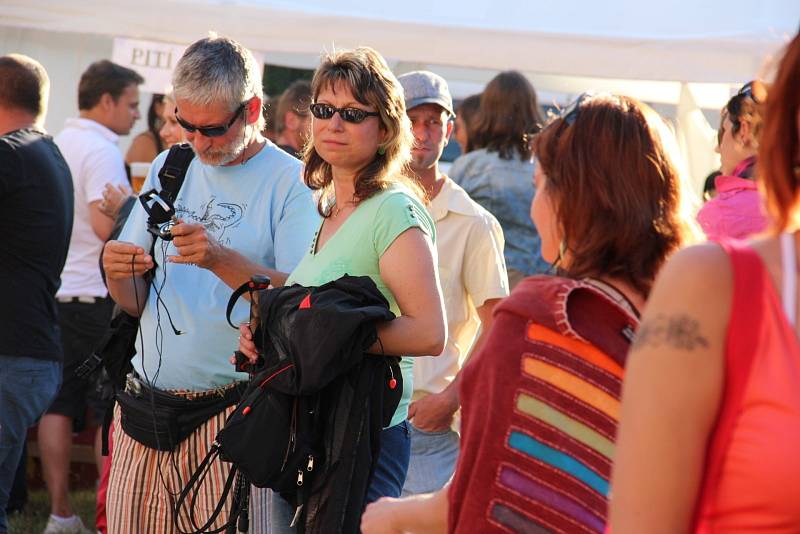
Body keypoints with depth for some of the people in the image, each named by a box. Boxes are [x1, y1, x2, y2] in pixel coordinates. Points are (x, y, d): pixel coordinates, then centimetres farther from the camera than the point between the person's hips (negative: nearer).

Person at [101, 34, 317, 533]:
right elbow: (134, 302, 14)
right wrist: (118, 272, -9)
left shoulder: (291, 182, -4)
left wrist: (222, 260, -25)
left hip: (234, 414, -5)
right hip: (145, 407, 5)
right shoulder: (169, 168, 13)